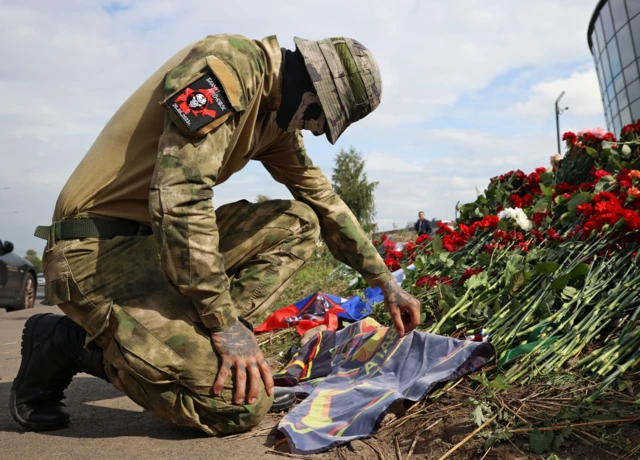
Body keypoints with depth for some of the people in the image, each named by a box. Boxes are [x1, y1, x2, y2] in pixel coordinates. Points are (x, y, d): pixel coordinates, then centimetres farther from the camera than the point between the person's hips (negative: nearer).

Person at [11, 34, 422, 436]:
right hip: (95, 251, -10)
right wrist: (225, 322, -21)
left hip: (158, 239, 10)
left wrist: (386, 282, 23)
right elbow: (179, 196, -27)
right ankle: (68, 343, -1)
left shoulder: (275, 116, 13)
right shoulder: (229, 64, -16)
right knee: (243, 404, -17)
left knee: (299, 223, 9)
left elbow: (325, 199, 21)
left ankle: (200, 345, 0)